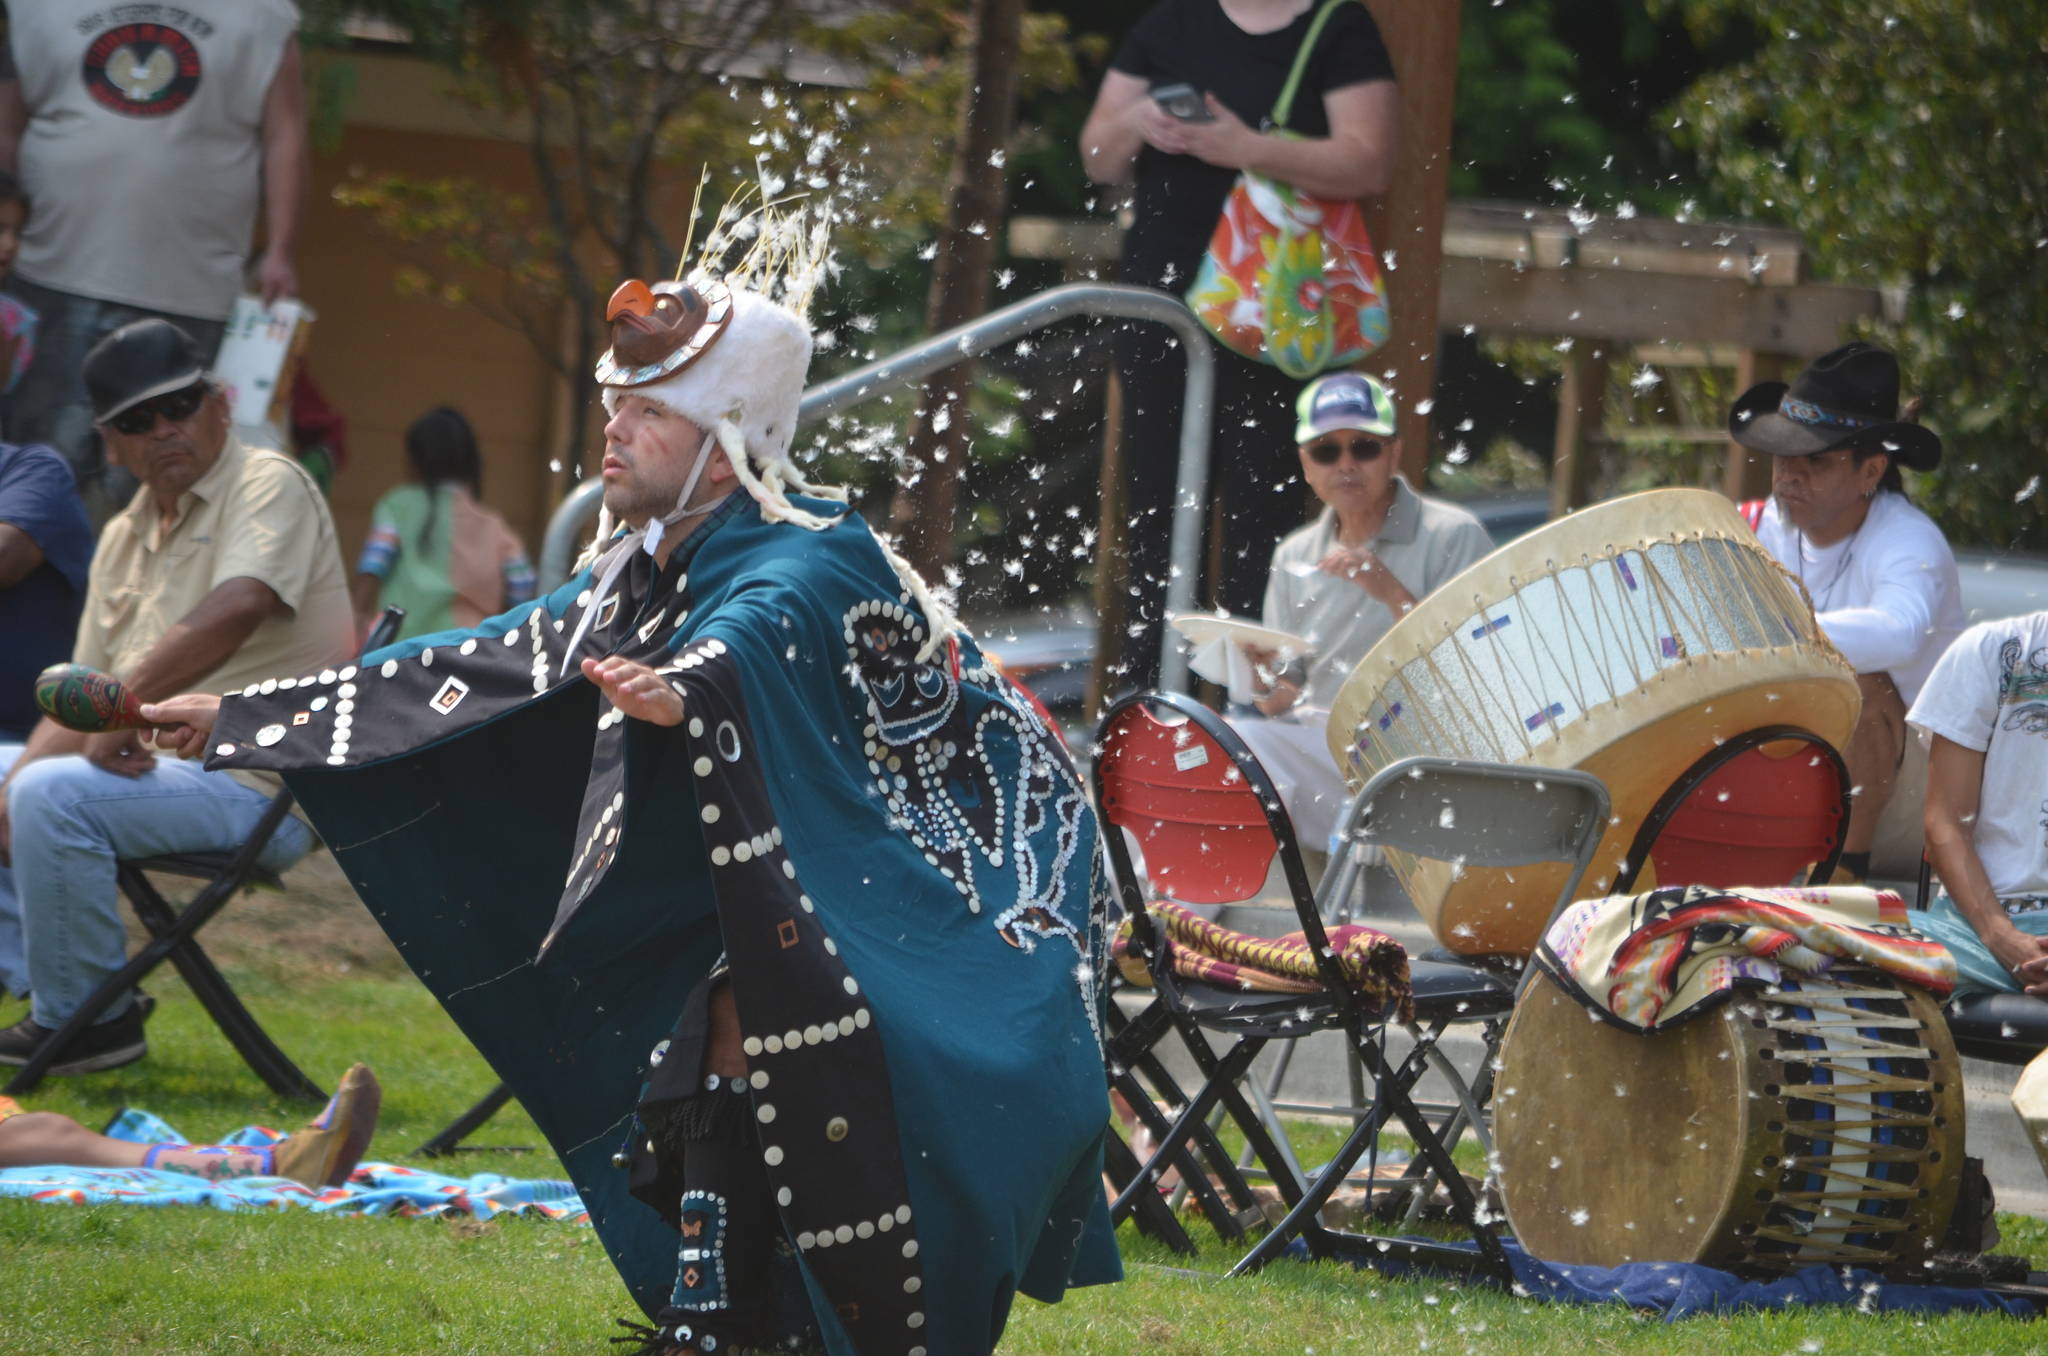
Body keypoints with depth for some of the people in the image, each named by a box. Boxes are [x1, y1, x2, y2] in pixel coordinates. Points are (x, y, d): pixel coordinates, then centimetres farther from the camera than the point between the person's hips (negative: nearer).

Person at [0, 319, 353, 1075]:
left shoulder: (267, 485, -8)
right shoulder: (123, 538, 17)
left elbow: (237, 608, -28)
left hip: (263, 786, -9)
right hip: (155, 762, 9)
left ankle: (83, 1018, -15)